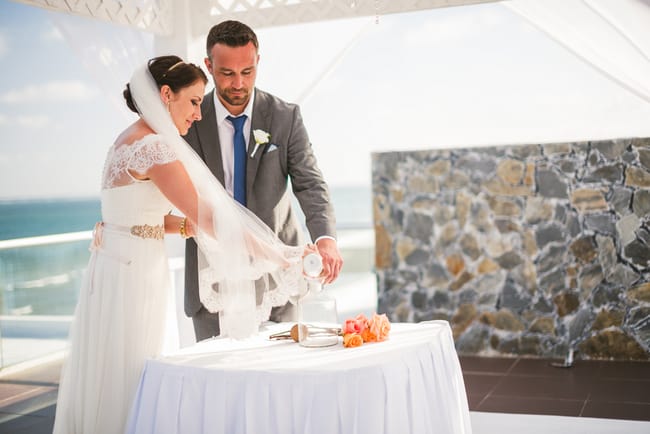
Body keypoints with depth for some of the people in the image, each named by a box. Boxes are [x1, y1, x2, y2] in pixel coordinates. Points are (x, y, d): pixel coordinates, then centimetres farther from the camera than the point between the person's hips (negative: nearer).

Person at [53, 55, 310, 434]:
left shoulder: (130, 140, 11)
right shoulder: (153, 145, -19)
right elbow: (209, 218, -21)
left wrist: (186, 226, 0)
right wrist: (278, 257, -18)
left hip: (125, 268, 9)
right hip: (131, 273, -9)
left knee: (112, 381, 18)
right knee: (126, 381, 2)